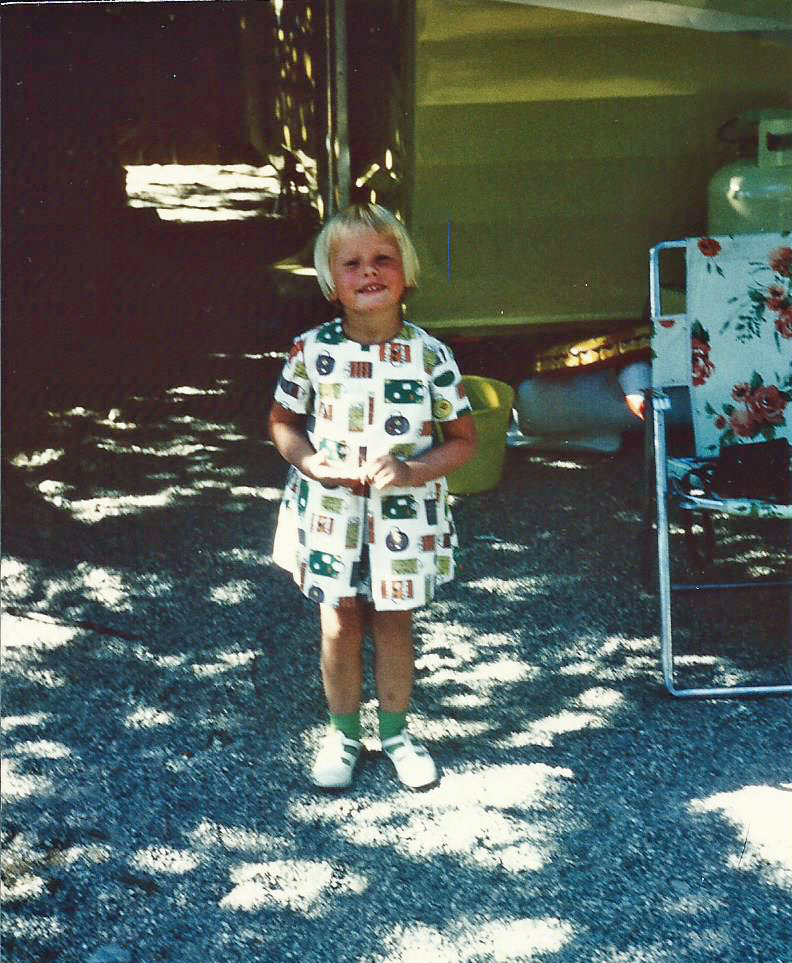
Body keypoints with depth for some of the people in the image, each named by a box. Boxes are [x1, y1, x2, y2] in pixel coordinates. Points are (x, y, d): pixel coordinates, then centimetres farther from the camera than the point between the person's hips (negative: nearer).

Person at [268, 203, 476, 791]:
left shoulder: (430, 355, -9)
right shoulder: (312, 350, -7)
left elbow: (463, 439, -3)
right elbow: (283, 421, 6)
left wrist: (412, 471, -19)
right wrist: (311, 463, -13)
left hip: (404, 517, 0)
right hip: (331, 514, 1)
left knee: (394, 626, 13)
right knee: (339, 627, 12)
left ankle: (396, 732, 34)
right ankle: (343, 735, 31)